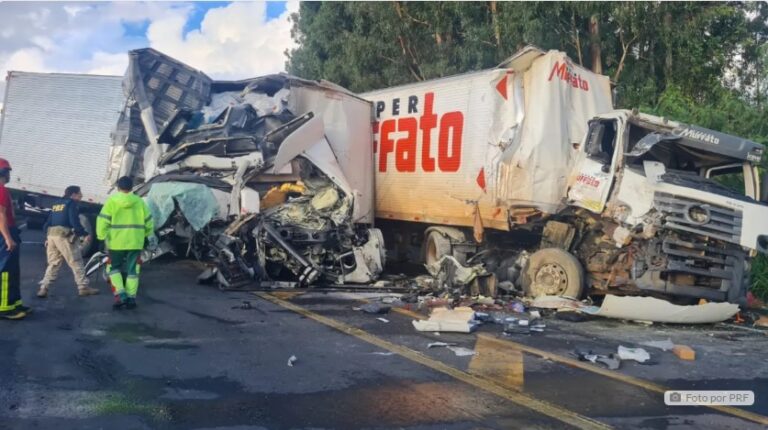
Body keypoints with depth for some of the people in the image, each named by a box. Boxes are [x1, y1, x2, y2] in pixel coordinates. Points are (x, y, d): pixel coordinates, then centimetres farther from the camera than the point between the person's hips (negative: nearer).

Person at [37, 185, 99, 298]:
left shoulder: (56, 204, 21)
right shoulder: (71, 203, -3)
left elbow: (48, 222, 20)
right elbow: (74, 221, -15)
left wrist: (47, 238, 25)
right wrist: (85, 234, -10)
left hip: (51, 235, 8)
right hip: (64, 236, -8)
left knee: (53, 263, 12)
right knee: (76, 262, -1)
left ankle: (43, 288, 6)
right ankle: (83, 287, 1)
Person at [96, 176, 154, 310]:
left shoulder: (112, 201, -5)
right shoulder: (139, 202, 3)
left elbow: (103, 221, -9)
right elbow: (148, 221, 9)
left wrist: (102, 236, 1)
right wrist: (149, 234, 24)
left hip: (116, 242, -2)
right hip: (135, 242, 2)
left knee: (114, 268, 13)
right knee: (132, 270, 9)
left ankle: (120, 295, -1)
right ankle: (131, 298, 7)